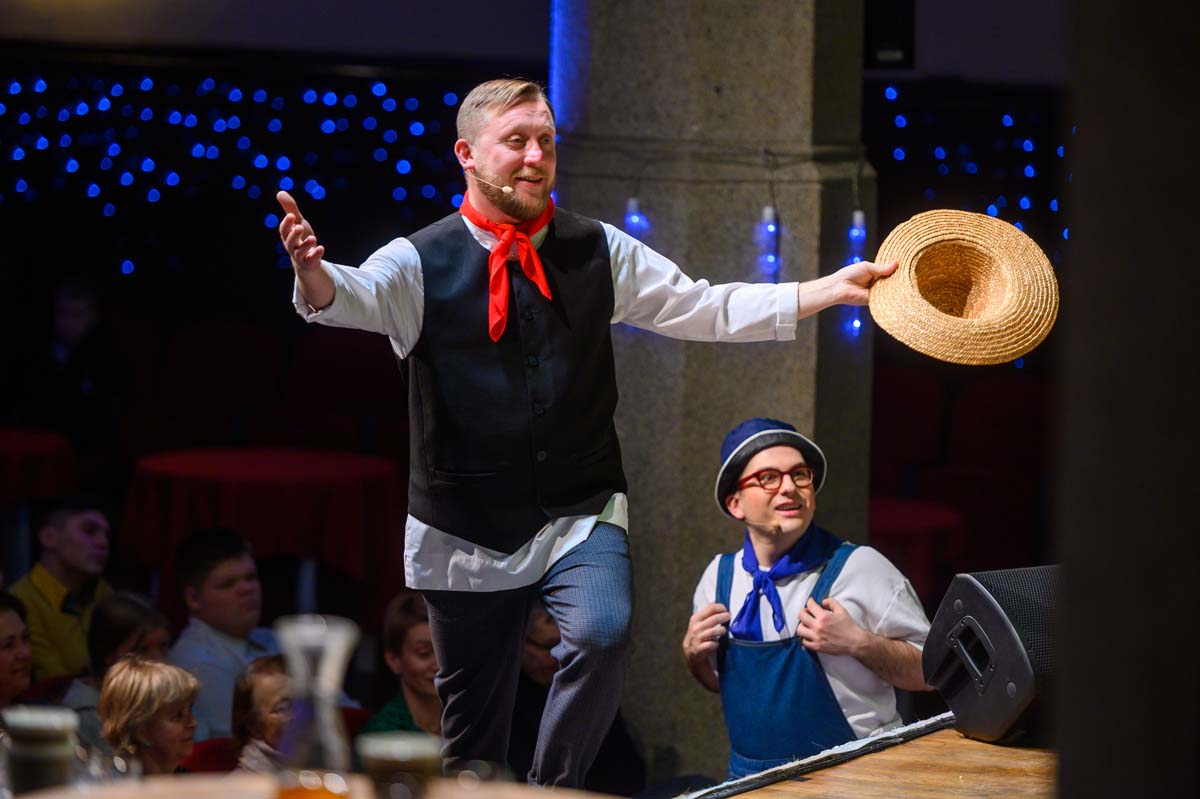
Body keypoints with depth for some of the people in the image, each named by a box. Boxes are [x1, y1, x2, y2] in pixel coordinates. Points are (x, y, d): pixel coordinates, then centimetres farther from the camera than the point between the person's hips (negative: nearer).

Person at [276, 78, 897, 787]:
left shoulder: (600, 252, 6)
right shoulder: (422, 262, -4)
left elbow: (708, 310, 6)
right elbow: (354, 298, -22)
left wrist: (834, 289, -3)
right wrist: (314, 273, -47)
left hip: (580, 514, 1)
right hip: (467, 533, -1)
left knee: (602, 633, -28)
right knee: (473, 730, 5)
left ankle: (552, 791, -10)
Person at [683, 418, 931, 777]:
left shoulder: (861, 568, -7)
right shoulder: (720, 576, 7)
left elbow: (928, 672, -4)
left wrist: (858, 643, -18)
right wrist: (694, 655, 2)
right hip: (751, 782, 5)